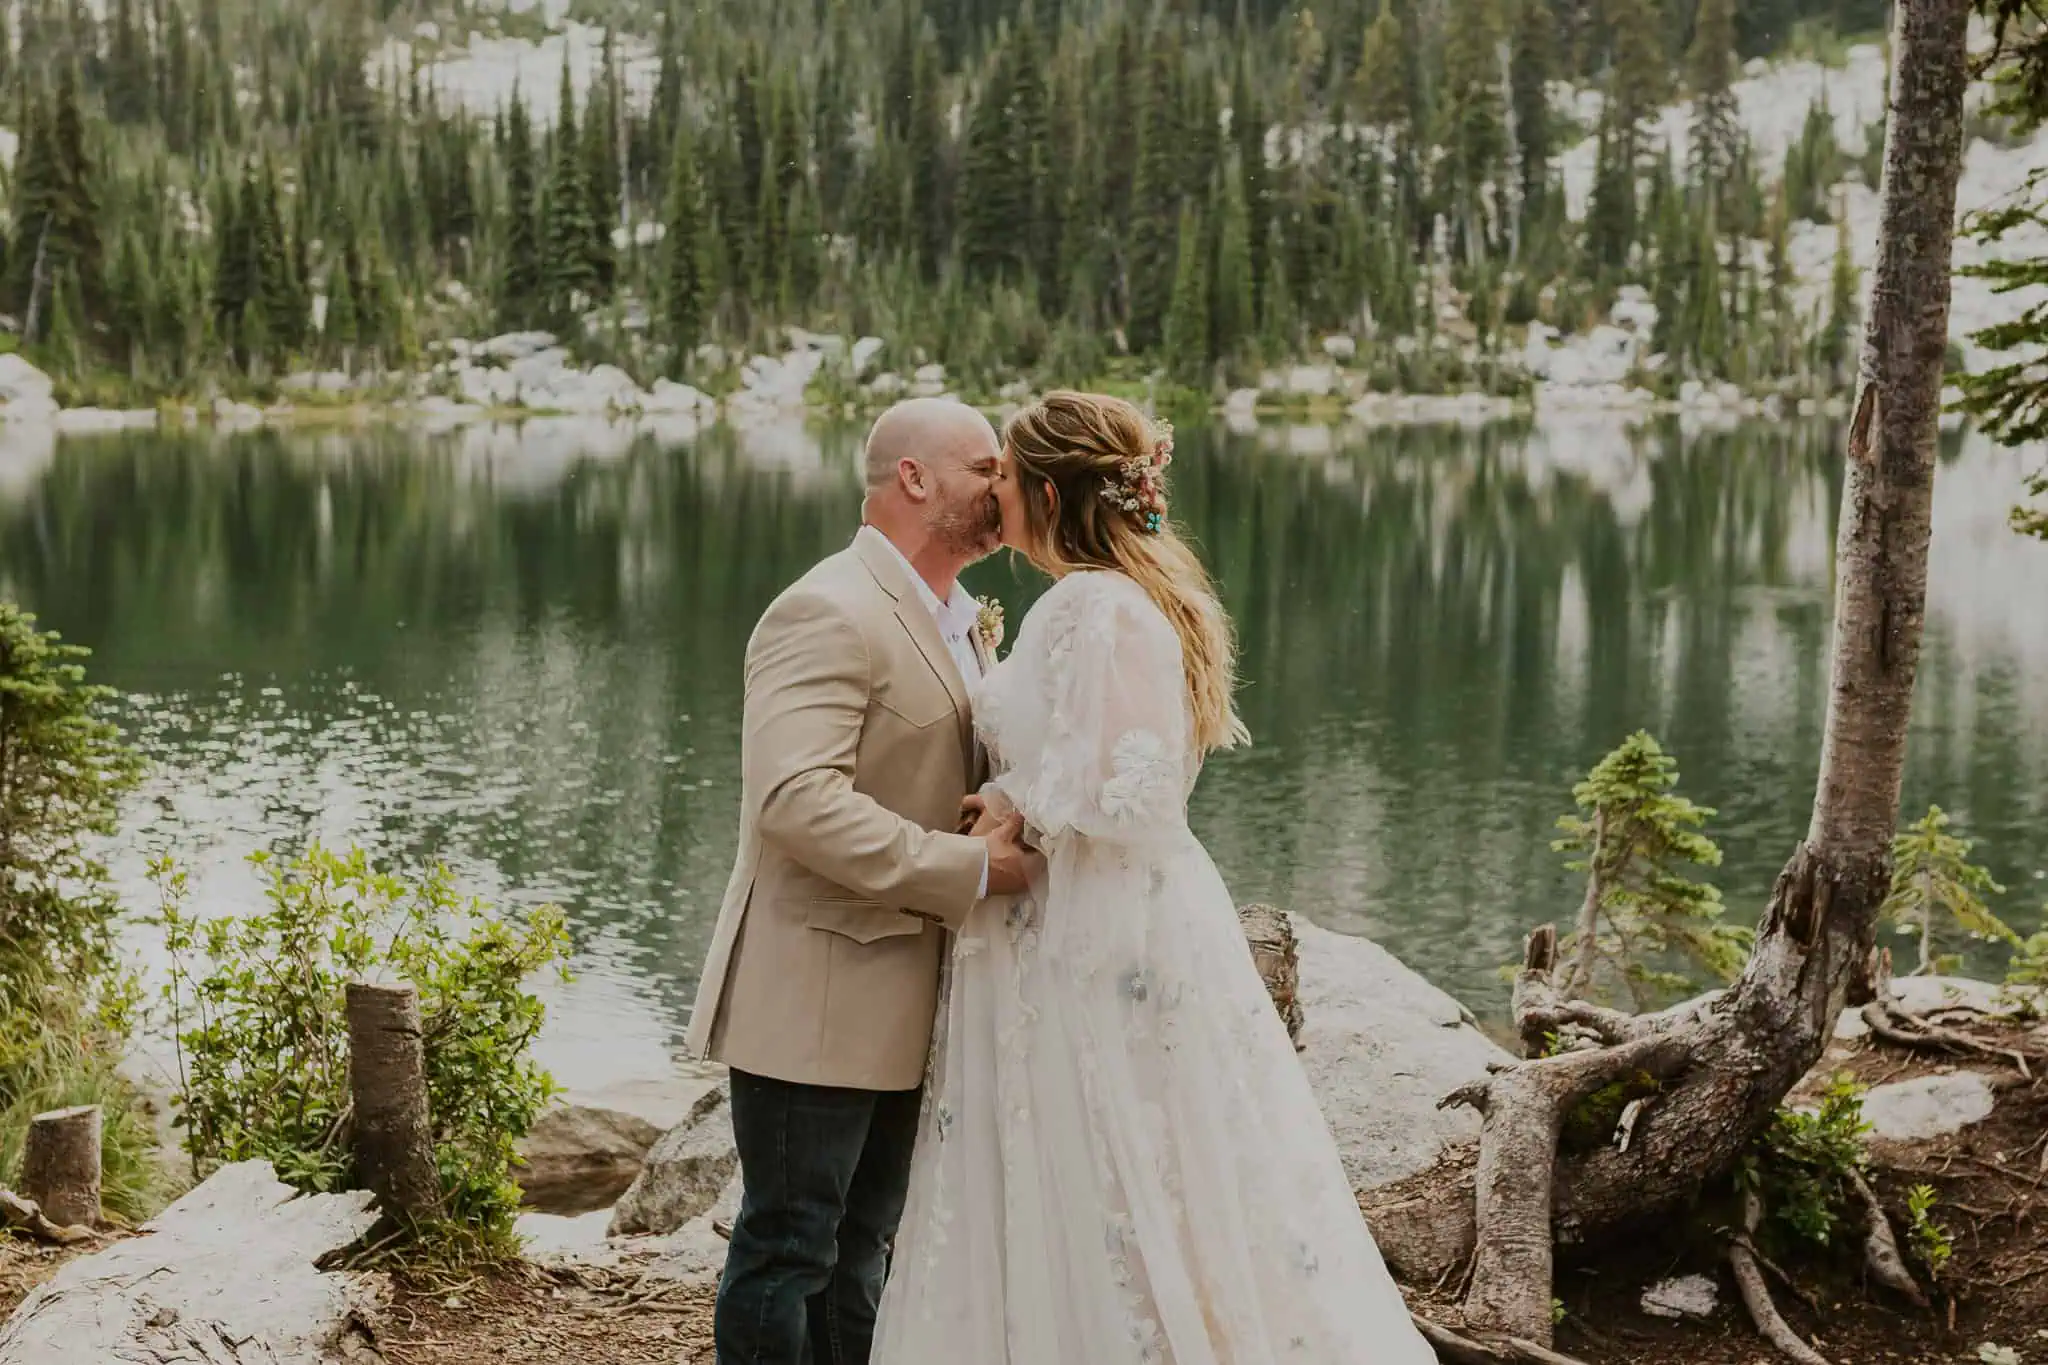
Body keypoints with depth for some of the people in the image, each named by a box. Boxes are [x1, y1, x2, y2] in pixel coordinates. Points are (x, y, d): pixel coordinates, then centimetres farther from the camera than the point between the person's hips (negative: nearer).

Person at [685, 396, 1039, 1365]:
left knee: (862, 1248, 18)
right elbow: (797, 799, -29)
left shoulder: (954, 619, 15)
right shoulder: (831, 614, -17)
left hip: (902, 1003, 10)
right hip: (818, 998, -9)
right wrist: (967, 870, -25)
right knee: (788, 1246, 2)